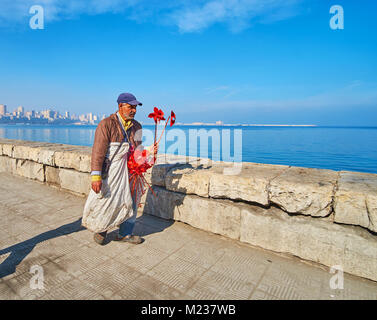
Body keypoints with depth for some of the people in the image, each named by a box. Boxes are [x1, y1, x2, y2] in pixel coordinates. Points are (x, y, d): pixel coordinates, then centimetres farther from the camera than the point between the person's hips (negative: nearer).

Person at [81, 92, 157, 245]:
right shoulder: (107, 124, -11)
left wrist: (148, 151, -6)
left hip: (129, 170, 6)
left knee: (131, 201, 12)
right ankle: (101, 229, 38)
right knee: (104, 201, 7)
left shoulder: (137, 127, 8)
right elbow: (98, 151, -16)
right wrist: (96, 175, -22)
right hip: (110, 171, -5)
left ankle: (124, 234, 32)